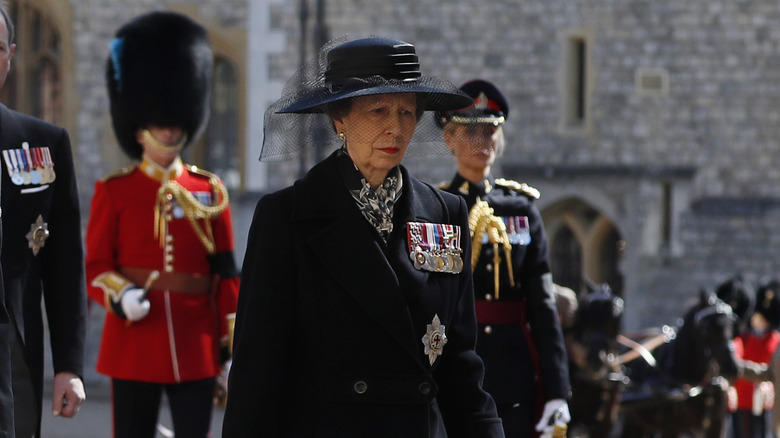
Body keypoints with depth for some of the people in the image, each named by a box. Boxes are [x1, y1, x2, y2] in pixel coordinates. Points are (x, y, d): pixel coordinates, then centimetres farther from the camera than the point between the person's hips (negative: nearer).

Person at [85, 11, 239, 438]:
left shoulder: (209, 191, 8)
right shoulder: (113, 191, 3)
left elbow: (226, 275, 8)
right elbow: (96, 267, 3)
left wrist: (231, 349, 3)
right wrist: (120, 296, -19)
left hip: (196, 351, 1)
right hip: (133, 349, -1)